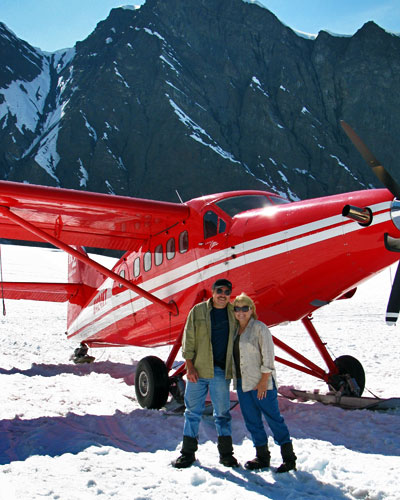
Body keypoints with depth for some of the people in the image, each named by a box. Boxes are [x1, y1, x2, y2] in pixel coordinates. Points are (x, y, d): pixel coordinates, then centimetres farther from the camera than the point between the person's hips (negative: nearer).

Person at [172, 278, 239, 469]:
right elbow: (188, 339, -1)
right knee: (193, 411, 6)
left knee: (223, 412, 7)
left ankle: (226, 453, 18)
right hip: (198, 369, -1)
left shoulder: (234, 313, 6)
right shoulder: (198, 310, 1)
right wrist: (189, 366, -8)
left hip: (221, 371, 1)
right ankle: (188, 452, 16)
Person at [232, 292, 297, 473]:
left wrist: (264, 381, -17)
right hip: (242, 382, 7)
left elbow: (268, 356, -13)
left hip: (261, 383, -7)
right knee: (252, 421, 10)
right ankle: (262, 457, 21)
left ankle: (289, 458, 4)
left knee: (273, 418, -4)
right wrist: (236, 380, 13)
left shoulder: (259, 328, -8)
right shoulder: (235, 330, 13)